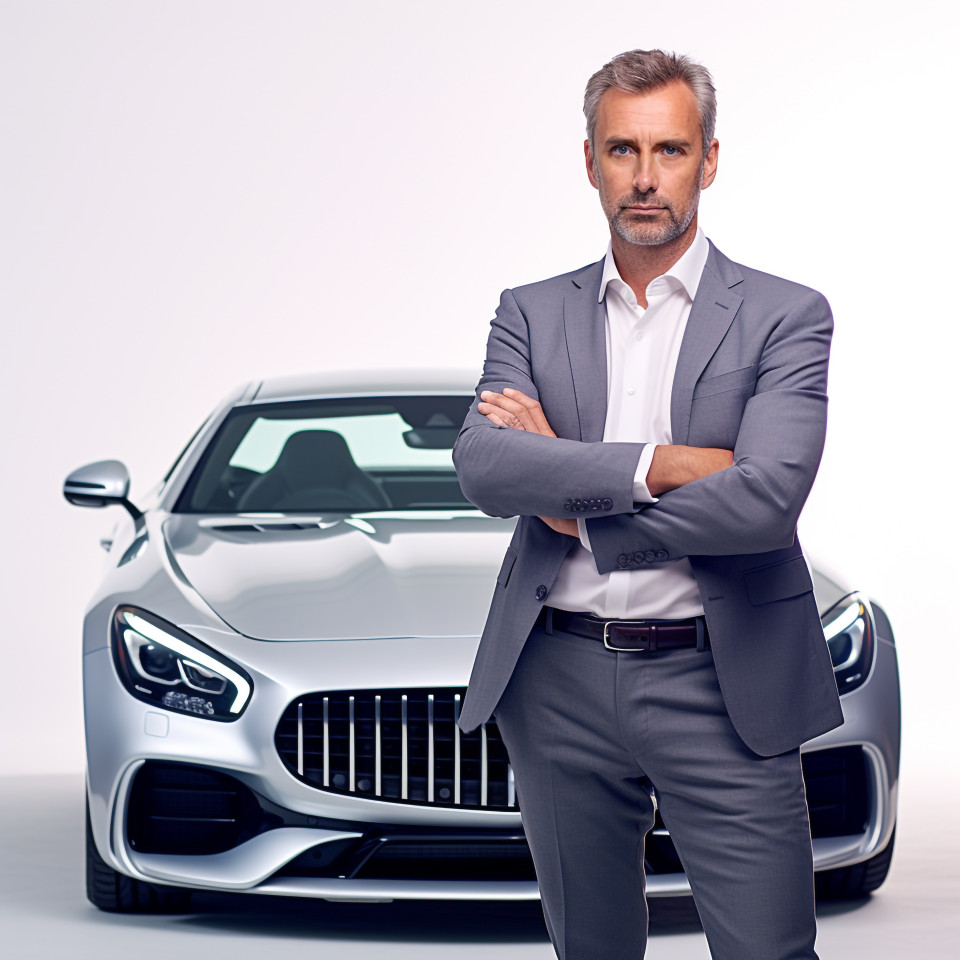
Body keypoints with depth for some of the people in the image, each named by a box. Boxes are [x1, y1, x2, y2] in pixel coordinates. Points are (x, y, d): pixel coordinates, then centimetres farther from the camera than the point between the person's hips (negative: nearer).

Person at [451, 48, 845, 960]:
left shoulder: (784, 317, -1)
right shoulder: (531, 313, 9)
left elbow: (767, 497, -16)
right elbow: (481, 467, -8)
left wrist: (575, 503, -9)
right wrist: (664, 464, -16)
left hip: (719, 687, -3)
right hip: (558, 680, 3)